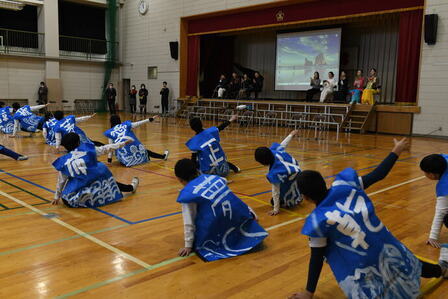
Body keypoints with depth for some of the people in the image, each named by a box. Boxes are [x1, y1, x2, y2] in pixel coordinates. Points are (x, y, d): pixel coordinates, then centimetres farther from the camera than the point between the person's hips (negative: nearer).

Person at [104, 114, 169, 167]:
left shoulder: (110, 132, 10)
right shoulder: (125, 125, 11)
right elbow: (139, 123, 9)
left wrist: (109, 159, 10)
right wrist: (151, 119, 13)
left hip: (122, 152, -2)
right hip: (133, 147, 2)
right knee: (145, 151, 24)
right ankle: (163, 156, 29)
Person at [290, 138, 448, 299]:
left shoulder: (317, 221, -19)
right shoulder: (344, 184, -11)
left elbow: (317, 258, -10)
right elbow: (378, 175, 1)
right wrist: (396, 151, 17)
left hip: (364, 264, -7)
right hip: (386, 246, 7)